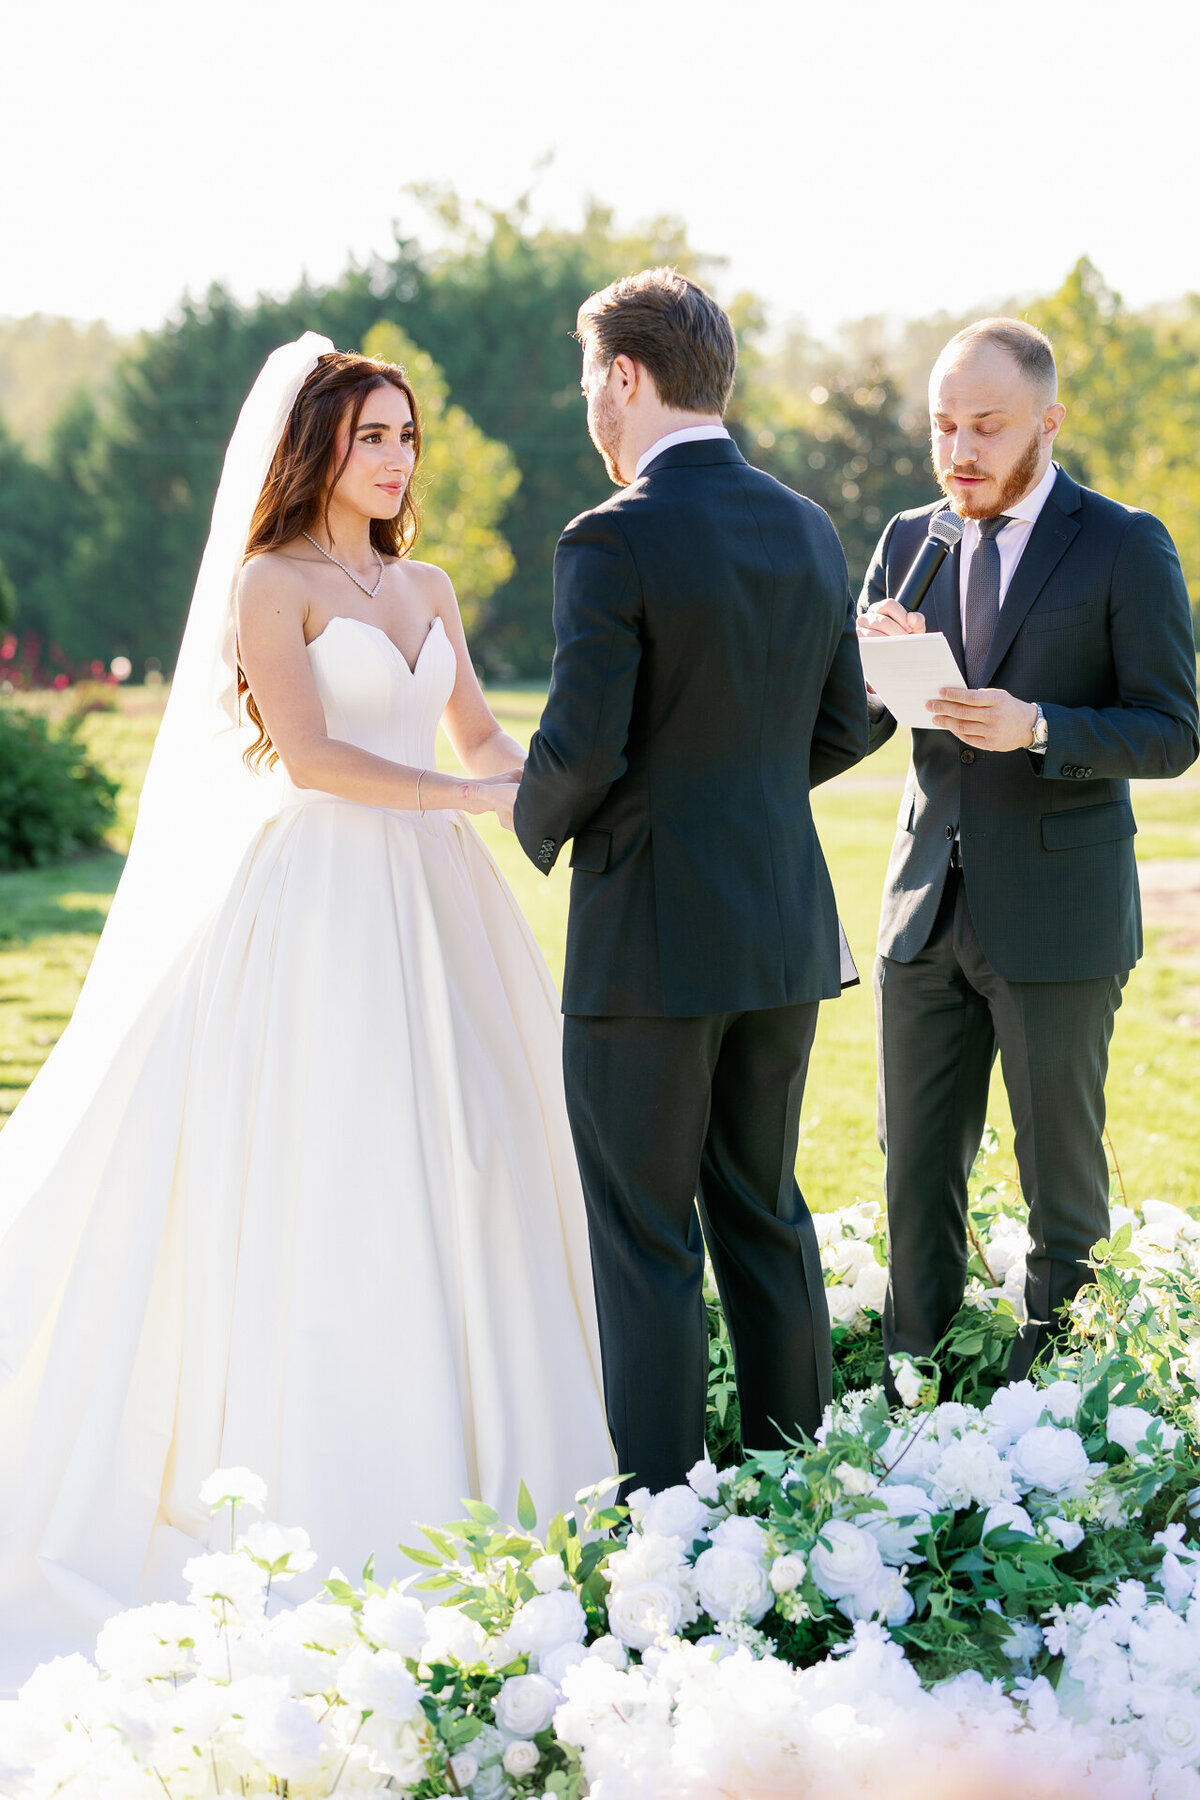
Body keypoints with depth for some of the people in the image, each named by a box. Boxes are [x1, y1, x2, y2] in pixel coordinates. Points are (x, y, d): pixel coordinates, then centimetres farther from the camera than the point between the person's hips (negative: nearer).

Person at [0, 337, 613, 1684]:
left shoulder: (426, 588, 15)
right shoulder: (271, 584, -4)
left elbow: (477, 731, 21)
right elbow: (305, 753, -13)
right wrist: (469, 796, -14)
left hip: (431, 899, 7)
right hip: (321, 901, -7)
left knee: (461, 1157, 5)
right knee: (323, 1182, -4)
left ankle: (461, 1456, 14)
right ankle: (323, 1482, 2)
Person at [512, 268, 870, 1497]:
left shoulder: (611, 542, -16)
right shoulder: (808, 531, 6)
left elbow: (582, 750, -19)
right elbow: (841, 731, 13)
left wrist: (537, 823, 1)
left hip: (649, 937, -7)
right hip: (783, 932, 7)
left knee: (645, 1241, 2)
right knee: (764, 1213, 17)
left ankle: (659, 1501, 6)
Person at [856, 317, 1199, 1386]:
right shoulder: (909, 543, 9)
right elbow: (853, 728, 9)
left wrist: (1035, 728, -23)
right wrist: (873, 662, -13)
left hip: (1058, 917, -4)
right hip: (929, 910, 4)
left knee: (1063, 1179, 4)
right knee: (917, 1175, 7)